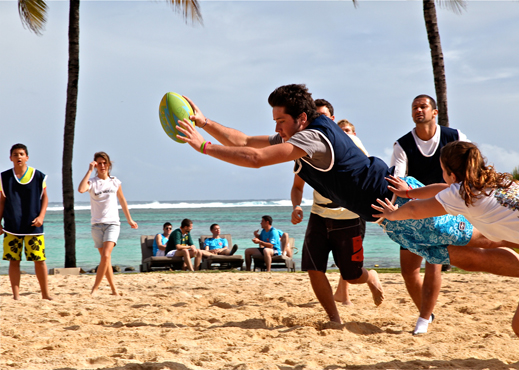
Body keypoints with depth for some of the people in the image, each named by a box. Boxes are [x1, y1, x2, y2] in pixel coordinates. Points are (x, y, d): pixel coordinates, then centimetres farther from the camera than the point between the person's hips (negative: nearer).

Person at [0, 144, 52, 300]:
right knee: (13, 261, 1)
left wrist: (41, 216, -6)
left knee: (40, 260, -2)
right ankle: (16, 295, 8)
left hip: (33, 226, -1)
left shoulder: (38, 176, 1)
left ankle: (45, 293, 9)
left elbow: (44, 198, 7)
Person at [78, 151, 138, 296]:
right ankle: (114, 289, 15)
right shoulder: (92, 182, 0)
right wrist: (89, 170, -20)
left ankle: (95, 288, -14)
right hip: (97, 224, 0)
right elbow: (81, 189, -24)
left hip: (113, 223, 0)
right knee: (105, 258, 5)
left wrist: (129, 219, 28)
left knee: (106, 255, -18)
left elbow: (122, 201, 21)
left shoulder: (115, 182, 7)